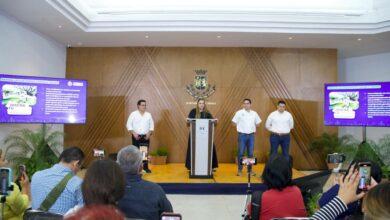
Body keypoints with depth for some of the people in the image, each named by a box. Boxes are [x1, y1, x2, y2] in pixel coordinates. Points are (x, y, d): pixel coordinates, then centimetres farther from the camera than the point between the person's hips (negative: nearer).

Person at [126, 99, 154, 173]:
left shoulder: (148, 115, 7)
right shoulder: (133, 114, -2)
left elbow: (151, 125, 10)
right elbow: (129, 125, -3)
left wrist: (149, 133, -4)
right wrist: (134, 133, -13)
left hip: (146, 136, 2)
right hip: (136, 136, -2)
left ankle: (145, 167, 12)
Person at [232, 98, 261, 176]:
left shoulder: (254, 113, 7)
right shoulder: (239, 113, -2)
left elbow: (258, 123, 18)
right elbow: (234, 122, 1)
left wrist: (253, 129, 8)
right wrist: (240, 128, 0)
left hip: (251, 135, 3)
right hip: (242, 135, -3)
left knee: (250, 153, 7)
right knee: (241, 153, -1)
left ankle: (250, 170, 19)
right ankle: (240, 170, 9)